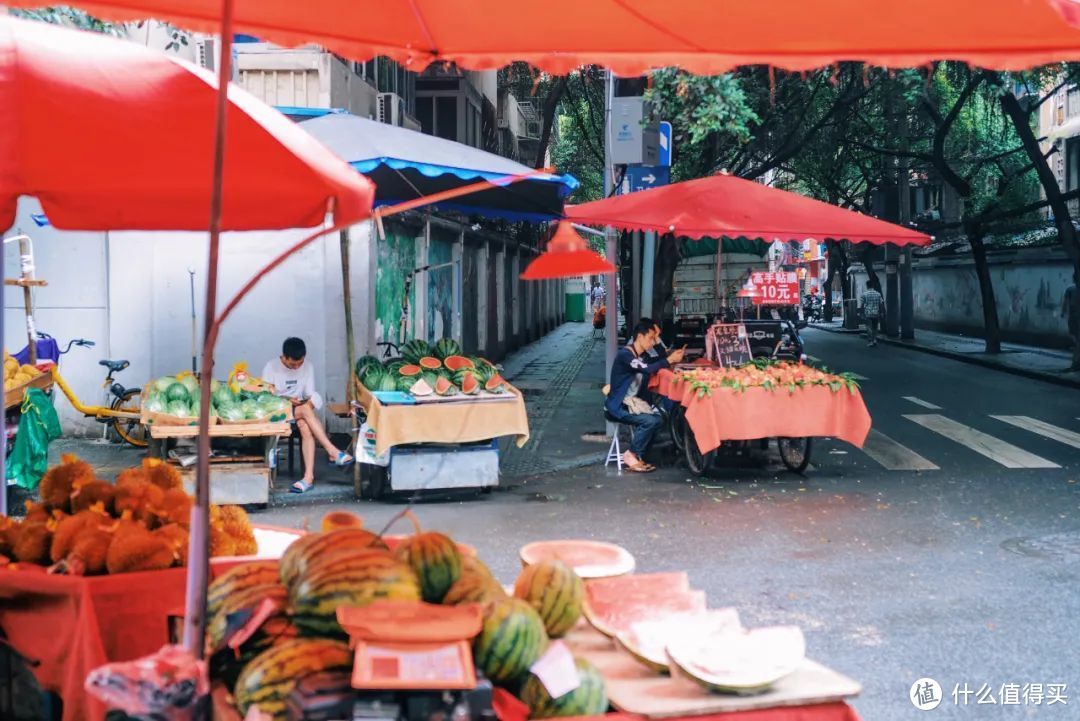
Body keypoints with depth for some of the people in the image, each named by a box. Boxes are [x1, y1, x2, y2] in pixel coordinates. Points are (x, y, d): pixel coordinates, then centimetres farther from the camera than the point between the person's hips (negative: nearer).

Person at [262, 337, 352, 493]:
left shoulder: (307, 367, 5)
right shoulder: (271, 367, -5)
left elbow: (310, 395, 3)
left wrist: (311, 401, -20)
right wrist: (287, 400, -22)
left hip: (301, 411, 3)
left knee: (305, 426, -34)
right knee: (305, 409, -34)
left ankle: (309, 476, -44)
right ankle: (333, 451, -40)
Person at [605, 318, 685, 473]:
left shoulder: (642, 355, 13)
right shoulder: (625, 354, -19)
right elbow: (648, 369, -31)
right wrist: (669, 360, -25)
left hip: (634, 401, 9)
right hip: (618, 405, -9)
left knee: (658, 418, -11)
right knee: (650, 420, -25)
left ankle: (637, 456, -3)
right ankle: (631, 456, -10)